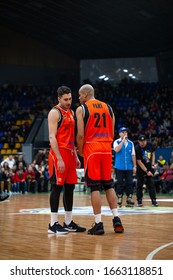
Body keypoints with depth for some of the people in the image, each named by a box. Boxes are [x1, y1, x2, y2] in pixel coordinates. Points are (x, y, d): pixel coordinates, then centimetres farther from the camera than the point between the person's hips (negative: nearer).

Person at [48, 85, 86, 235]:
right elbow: (52, 137, -16)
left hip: (70, 154, 8)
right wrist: (59, 159, -21)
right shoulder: (55, 112, -9)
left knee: (70, 187, 9)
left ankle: (69, 222, 15)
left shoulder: (71, 113, 17)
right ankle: (53, 224, -3)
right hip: (58, 154, -8)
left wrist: (75, 156, 17)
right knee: (57, 187, -6)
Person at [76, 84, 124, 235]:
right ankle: (116, 219, 6)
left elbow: (80, 134, -10)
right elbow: (112, 133, 11)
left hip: (91, 148, -4)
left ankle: (99, 224, -3)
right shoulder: (108, 107, 13)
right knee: (109, 185, 13)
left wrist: (80, 150, 4)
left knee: (94, 187, -2)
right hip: (107, 148, 5)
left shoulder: (81, 109, -3)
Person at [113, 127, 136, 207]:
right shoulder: (117, 142, 1)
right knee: (120, 183, 0)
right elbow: (116, 149, -19)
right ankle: (119, 199, 7)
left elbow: (133, 155, 11)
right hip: (119, 167, -3)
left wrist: (134, 166, 6)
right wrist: (123, 140, -17)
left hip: (129, 167, 3)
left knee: (129, 183, 1)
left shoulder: (131, 143, 10)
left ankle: (129, 199, 6)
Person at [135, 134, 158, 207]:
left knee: (151, 184, -1)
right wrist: (146, 171, -21)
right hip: (141, 168, -3)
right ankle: (139, 201, 7)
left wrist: (152, 164, -1)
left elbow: (153, 153, 10)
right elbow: (139, 162, -19)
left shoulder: (150, 145, -8)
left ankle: (154, 200, 0)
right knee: (139, 184, -1)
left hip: (149, 166, 3)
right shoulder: (137, 149, -21)